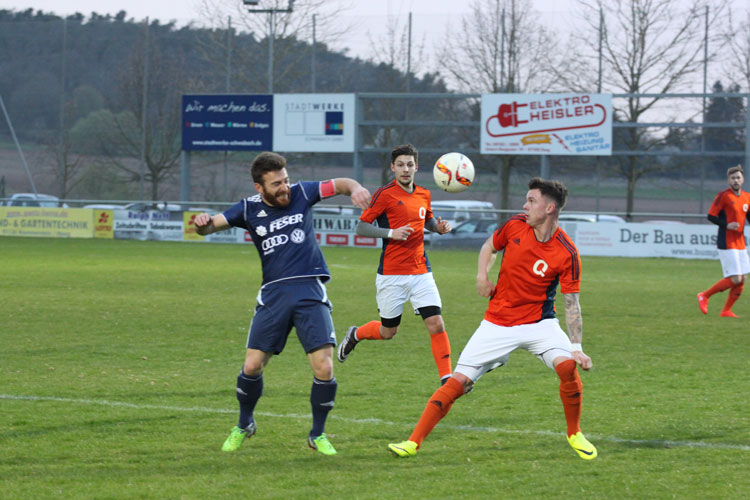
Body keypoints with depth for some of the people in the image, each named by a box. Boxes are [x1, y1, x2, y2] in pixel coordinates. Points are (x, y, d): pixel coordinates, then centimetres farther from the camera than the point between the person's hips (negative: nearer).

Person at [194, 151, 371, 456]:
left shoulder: (301, 194, 5)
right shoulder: (249, 209, 5)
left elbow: (340, 184, 11)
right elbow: (211, 225, 1)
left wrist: (356, 189, -13)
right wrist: (202, 224, -24)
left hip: (310, 293, -1)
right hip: (273, 294, 1)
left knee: (324, 368, -12)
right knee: (252, 366, -4)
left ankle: (318, 435, 9)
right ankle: (244, 425, 24)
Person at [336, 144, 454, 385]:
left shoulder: (423, 195, 8)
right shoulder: (385, 194, -8)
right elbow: (361, 227, -8)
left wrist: (439, 227, 5)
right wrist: (391, 233, -20)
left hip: (421, 272, 4)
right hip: (391, 274, -4)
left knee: (436, 324, -10)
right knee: (388, 332, 8)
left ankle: (447, 378, -6)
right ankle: (355, 335, 39)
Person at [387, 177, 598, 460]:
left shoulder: (567, 254, -14)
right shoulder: (515, 226, -5)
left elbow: (571, 303, -11)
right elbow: (490, 246, 16)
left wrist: (576, 347, -19)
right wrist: (482, 275, -2)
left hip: (539, 323, -2)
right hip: (497, 324, 2)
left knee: (567, 366, -27)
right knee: (458, 382, -7)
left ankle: (574, 435, -3)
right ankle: (414, 442, 0)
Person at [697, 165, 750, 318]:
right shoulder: (723, 196, -9)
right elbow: (711, 216, -10)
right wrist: (727, 225, -22)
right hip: (727, 244, -7)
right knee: (735, 279, -12)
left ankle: (726, 311, 15)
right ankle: (704, 296, 5)